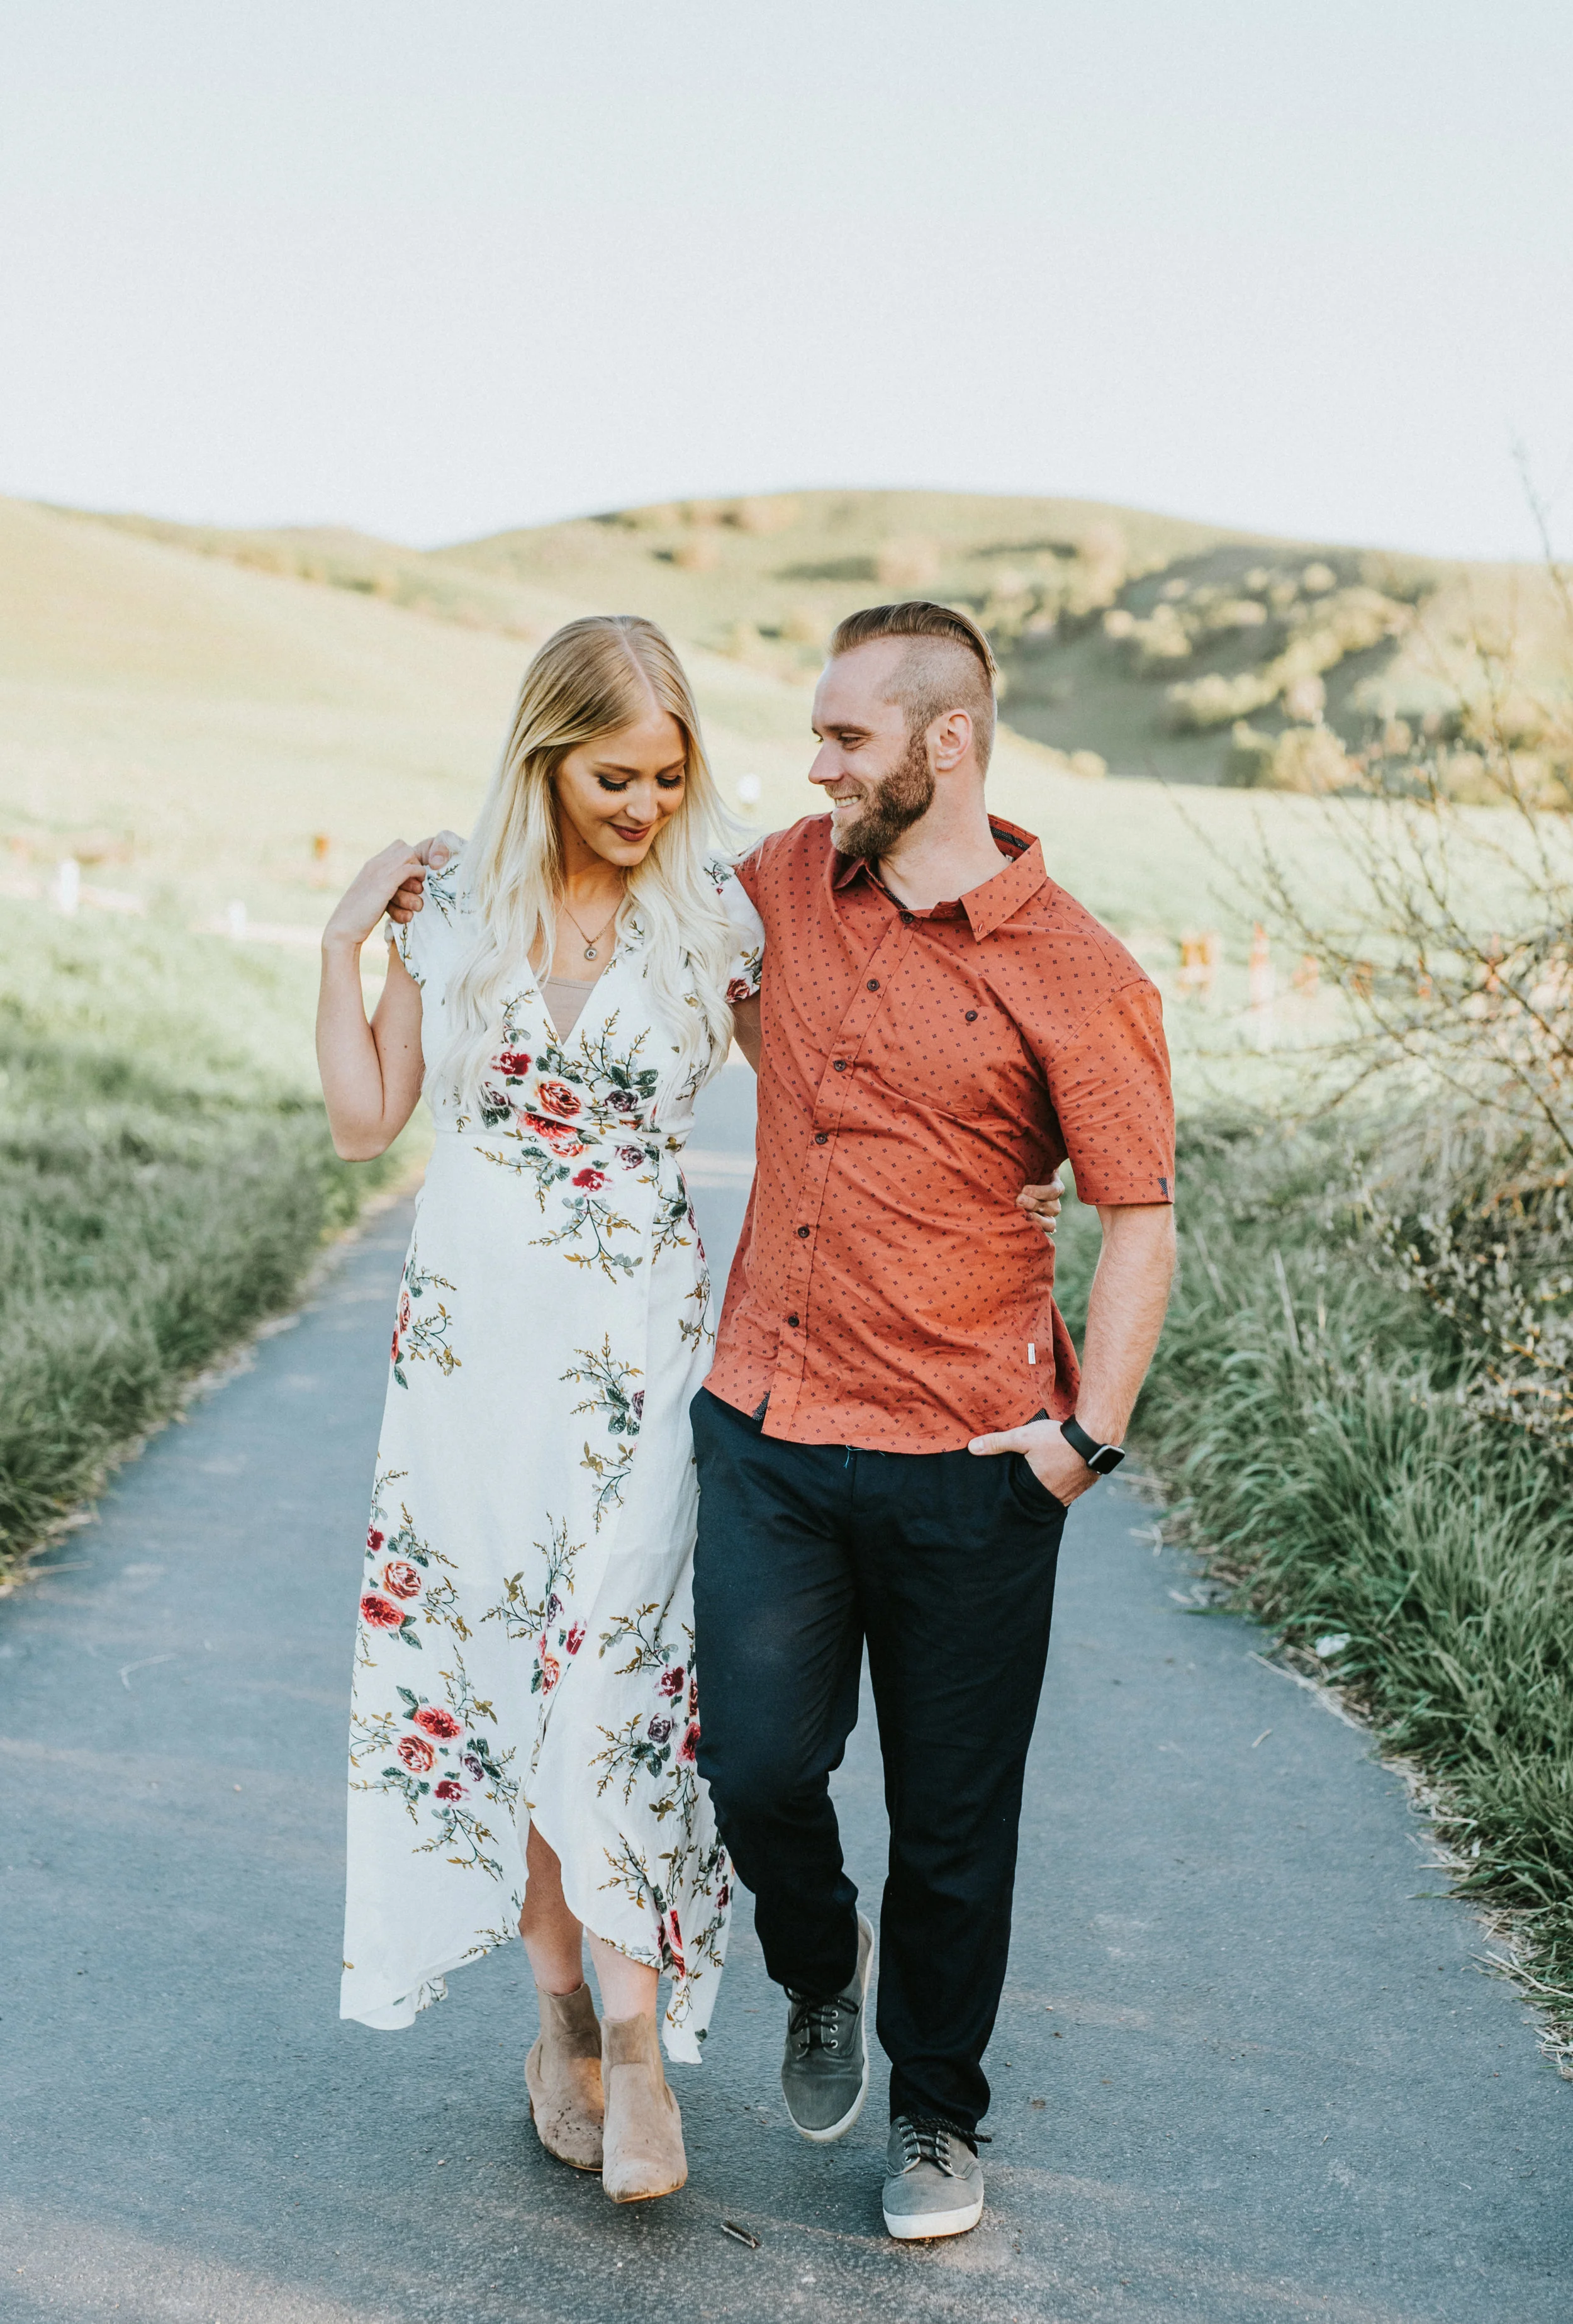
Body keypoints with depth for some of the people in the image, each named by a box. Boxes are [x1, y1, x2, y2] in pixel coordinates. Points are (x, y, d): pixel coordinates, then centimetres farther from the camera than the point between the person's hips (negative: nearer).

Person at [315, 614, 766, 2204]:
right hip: (470, 1331, 2)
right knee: (491, 1667, 5)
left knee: (612, 1666, -9)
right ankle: (561, 2013, 20)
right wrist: (343, 941, -1)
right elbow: (363, 1122, 5)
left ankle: (632, 2039, 3)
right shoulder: (454, 908, 1)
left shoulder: (713, 914, -3)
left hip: (635, 1339, -2)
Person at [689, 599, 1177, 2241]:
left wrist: (1090, 1431, -13)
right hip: (764, 1429, 3)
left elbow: (1142, 1221, -6)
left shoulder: (1075, 977, -8)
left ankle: (936, 2114, 32)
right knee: (757, 1763, -3)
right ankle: (819, 1969, 33)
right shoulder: (791, 881, 6)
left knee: (953, 1820, 9)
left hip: (959, 1462, -3)